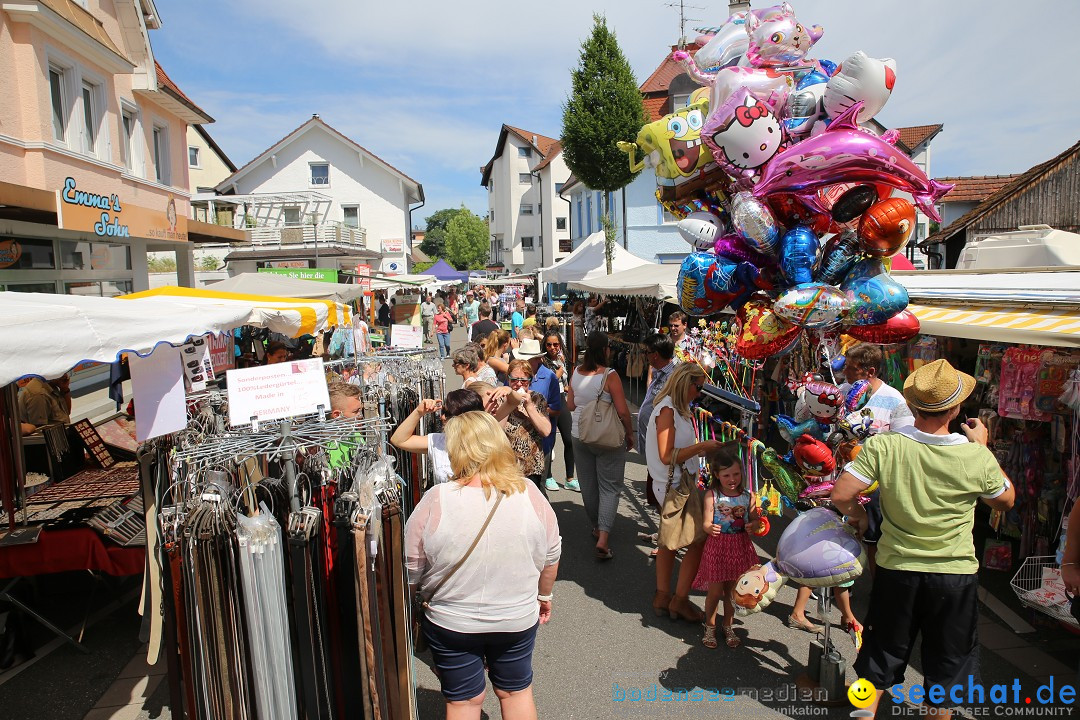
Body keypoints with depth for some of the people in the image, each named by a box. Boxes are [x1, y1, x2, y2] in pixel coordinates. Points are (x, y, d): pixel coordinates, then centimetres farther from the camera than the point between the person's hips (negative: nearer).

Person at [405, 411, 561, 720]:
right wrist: (544, 595, 15)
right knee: (516, 692, 25)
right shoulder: (529, 494, -15)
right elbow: (551, 556, -3)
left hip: (451, 624, -1)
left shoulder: (435, 500, -21)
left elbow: (410, 571, -11)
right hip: (518, 620, 2)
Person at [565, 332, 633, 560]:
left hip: (580, 435, 5)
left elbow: (570, 405, 7)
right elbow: (622, 411, -16)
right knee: (610, 486, 3)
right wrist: (630, 434, -3)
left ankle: (596, 527, 35)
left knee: (588, 483, 18)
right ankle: (603, 537, -7)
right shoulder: (610, 376, -17)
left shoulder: (576, 373, -2)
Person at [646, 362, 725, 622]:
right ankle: (679, 600, 9)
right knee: (699, 540, -3)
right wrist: (702, 446, -20)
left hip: (674, 486, 10)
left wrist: (703, 448, 6)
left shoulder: (676, 409, 10)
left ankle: (663, 597, 27)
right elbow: (667, 456, -22)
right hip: (675, 486, -10)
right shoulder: (667, 410, -19)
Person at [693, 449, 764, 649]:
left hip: (740, 547, 3)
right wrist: (710, 528, -37)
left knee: (732, 590, 14)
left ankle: (728, 627, 34)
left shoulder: (748, 496, -2)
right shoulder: (712, 495, -10)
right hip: (717, 546, -2)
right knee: (715, 591, 5)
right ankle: (710, 627, 27)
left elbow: (756, 520, 3)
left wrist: (752, 526, -20)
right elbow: (706, 523, -14)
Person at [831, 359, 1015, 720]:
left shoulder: (883, 446, -19)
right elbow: (1005, 500, 4)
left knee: (880, 661, 19)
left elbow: (841, 494, -20)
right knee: (946, 667, 21)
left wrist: (857, 513, 2)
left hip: (896, 571, 0)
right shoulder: (977, 456, -17)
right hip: (955, 575, 0)